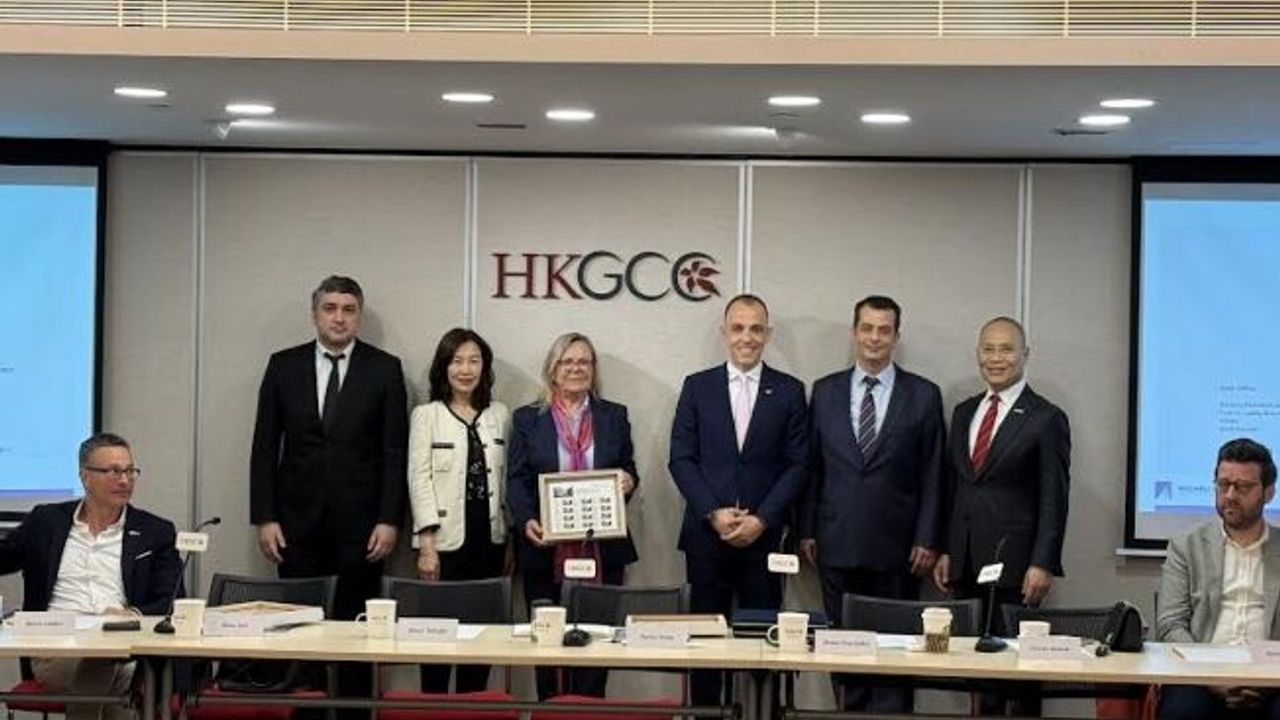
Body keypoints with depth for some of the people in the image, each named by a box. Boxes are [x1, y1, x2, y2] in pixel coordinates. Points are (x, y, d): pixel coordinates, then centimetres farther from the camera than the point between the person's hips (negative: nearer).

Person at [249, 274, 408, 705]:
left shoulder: (384, 369, 3)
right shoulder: (283, 366, 7)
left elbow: (395, 452, 1)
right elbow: (265, 447, 6)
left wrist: (388, 520, -6)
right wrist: (264, 518, 0)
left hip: (359, 524, -1)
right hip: (298, 523, 1)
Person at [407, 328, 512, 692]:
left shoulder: (499, 415, 11)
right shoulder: (426, 415, 1)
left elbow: (506, 480, 13)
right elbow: (419, 480, -4)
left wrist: (511, 542, 9)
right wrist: (427, 545, -11)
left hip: (489, 542, 3)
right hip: (447, 542, -3)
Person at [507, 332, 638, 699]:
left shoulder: (614, 417, 12)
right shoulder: (528, 419, 7)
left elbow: (629, 472, 13)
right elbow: (516, 480, 1)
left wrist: (628, 483, -11)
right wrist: (527, 521, -15)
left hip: (602, 551, 1)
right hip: (546, 552, -1)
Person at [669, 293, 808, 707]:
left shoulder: (789, 391, 6)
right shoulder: (697, 387, 6)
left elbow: (797, 464, 2)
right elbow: (681, 459, 3)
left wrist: (761, 519, -8)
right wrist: (714, 514, -9)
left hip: (764, 534, 0)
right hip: (707, 533, 0)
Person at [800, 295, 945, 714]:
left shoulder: (924, 396, 3)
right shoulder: (825, 392, 8)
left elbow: (932, 475, 1)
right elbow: (812, 467, 9)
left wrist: (928, 540, -4)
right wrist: (807, 530, 5)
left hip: (896, 548, -2)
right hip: (838, 544, 2)